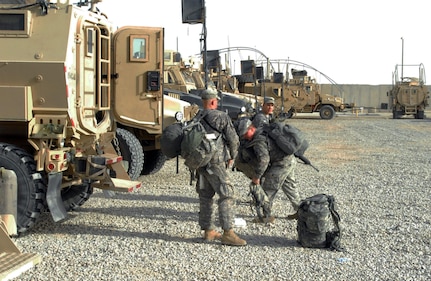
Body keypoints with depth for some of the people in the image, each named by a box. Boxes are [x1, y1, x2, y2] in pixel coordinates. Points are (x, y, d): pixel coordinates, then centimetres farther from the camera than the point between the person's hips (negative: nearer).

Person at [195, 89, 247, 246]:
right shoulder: (221, 117, -6)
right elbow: (233, 139, -6)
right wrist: (232, 157, 8)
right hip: (215, 162, -7)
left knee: (205, 196, 13)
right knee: (226, 195, -7)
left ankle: (208, 231, 18)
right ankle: (228, 233, -12)